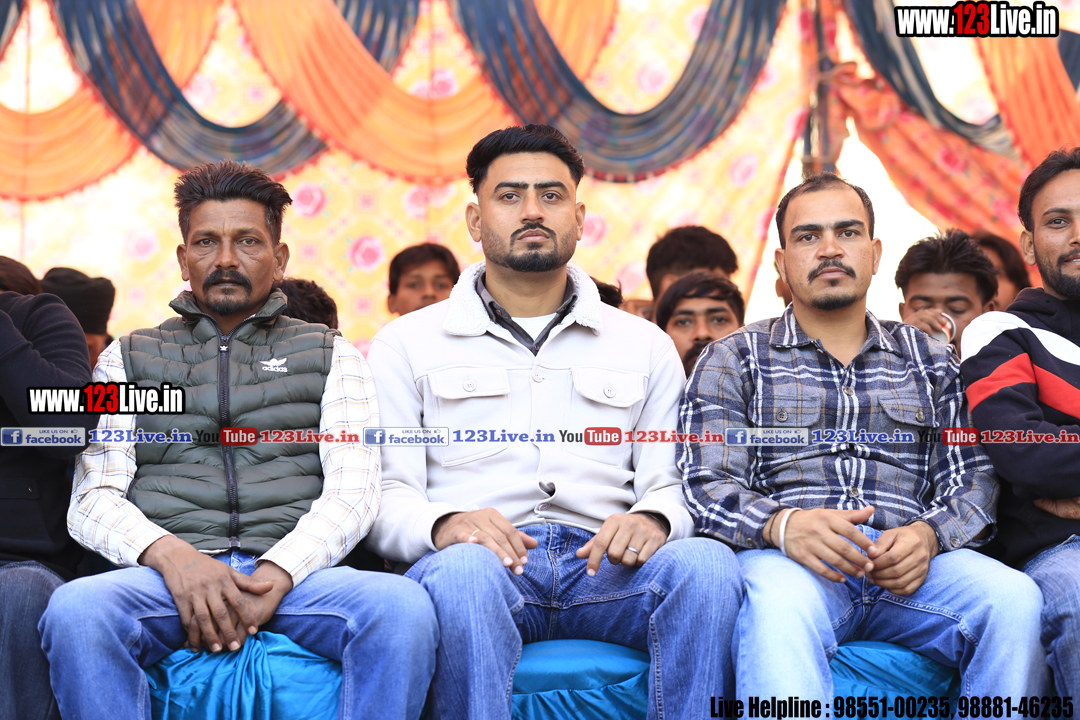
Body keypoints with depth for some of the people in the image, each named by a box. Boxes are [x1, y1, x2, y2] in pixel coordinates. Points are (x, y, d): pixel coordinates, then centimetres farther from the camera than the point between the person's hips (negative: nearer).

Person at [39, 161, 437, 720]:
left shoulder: (330, 355, 20)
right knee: (75, 610, -35)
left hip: (295, 570, 0)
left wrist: (277, 572, -15)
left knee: (403, 607, -33)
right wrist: (169, 554, -14)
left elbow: (352, 491, 6)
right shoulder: (129, 358, 22)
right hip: (165, 570, 0)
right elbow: (93, 499, 9)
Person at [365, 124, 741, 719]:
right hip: (478, 563, -2)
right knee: (463, 568, -39)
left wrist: (653, 518, -12)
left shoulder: (645, 346, 22)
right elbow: (386, 494, 6)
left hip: (601, 564, 2)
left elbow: (673, 484, 14)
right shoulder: (406, 345, 16)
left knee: (706, 563, -31)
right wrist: (443, 524, -18)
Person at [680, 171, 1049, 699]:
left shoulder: (931, 363, 25)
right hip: (785, 559, -3)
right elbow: (706, 483, 4)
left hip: (905, 563, 3)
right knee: (783, 606, -40)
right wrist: (783, 524, -19)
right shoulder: (732, 360, 17)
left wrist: (927, 535, -10)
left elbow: (973, 478, 15)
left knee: (1015, 598, -29)